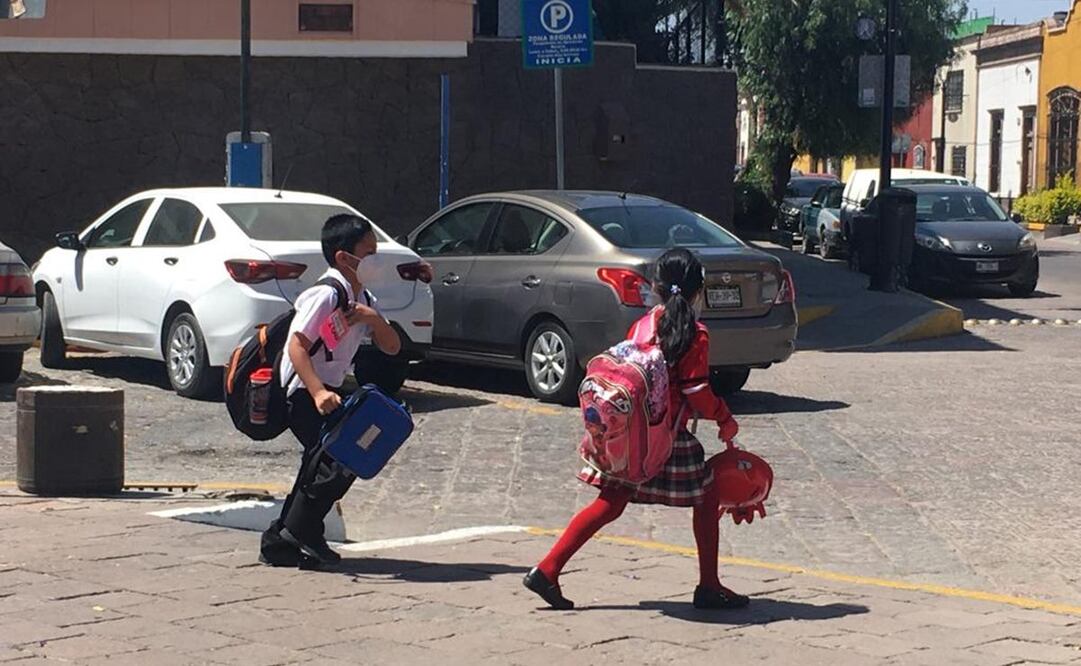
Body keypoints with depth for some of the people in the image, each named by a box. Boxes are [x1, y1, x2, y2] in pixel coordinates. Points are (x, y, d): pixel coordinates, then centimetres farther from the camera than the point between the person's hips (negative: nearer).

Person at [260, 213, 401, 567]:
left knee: (322, 463, 10)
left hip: (326, 390, 10)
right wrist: (318, 393, -36)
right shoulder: (326, 295, -19)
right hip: (301, 389, -10)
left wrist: (374, 319, -11)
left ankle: (280, 542, 17)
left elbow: (392, 347, 9)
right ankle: (300, 531, -6)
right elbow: (297, 345, -25)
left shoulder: (363, 299, 11)